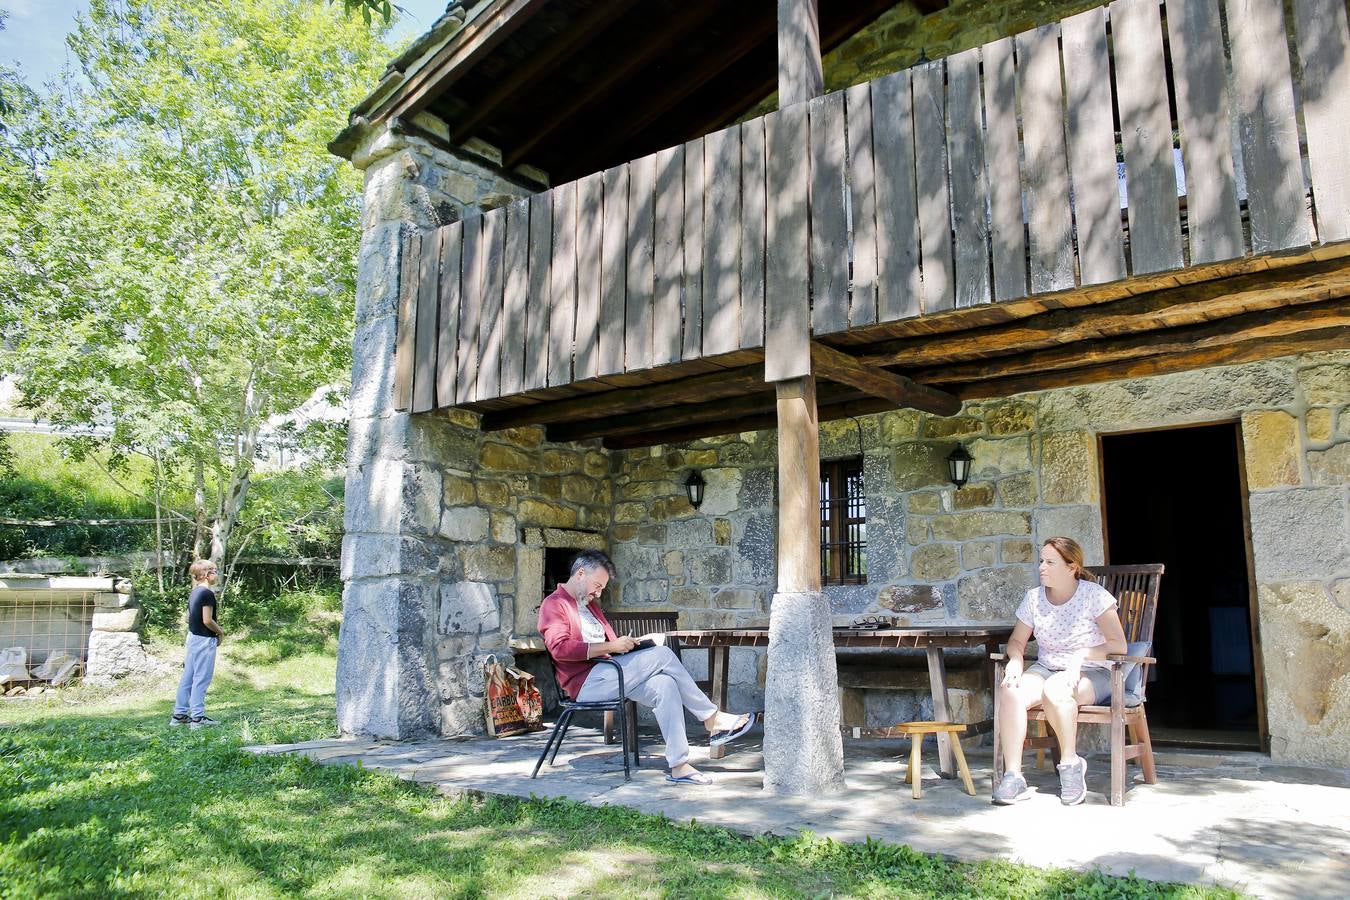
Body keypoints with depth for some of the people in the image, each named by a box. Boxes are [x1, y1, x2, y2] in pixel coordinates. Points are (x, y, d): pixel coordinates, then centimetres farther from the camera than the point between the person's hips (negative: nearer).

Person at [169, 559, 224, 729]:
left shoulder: (193, 593, 11)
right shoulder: (207, 593, -17)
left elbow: (189, 617, 16)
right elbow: (207, 620, -21)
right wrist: (220, 632, -4)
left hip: (192, 637, 9)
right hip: (205, 640, -9)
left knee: (188, 677, 13)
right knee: (201, 679, -3)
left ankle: (179, 714, 19)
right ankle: (197, 717, 2)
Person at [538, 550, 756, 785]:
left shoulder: (589, 605, 28)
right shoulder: (554, 604, -1)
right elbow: (560, 648, -18)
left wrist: (631, 643, 8)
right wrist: (611, 646, -19)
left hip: (607, 675, 9)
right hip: (586, 683, -8)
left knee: (664, 685, -20)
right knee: (662, 655, -20)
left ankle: (679, 766, -25)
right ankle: (711, 718, -11)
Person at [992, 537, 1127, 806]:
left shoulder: (1093, 595, -6)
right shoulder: (1034, 597, 7)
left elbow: (1118, 645, -11)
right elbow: (1017, 641, 11)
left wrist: (1081, 657, -25)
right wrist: (1015, 660, -12)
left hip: (1091, 673, -4)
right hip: (1045, 668, 4)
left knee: (1054, 690, -38)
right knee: (1009, 691, -29)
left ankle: (1071, 762, -17)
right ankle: (1012, 776, -28)